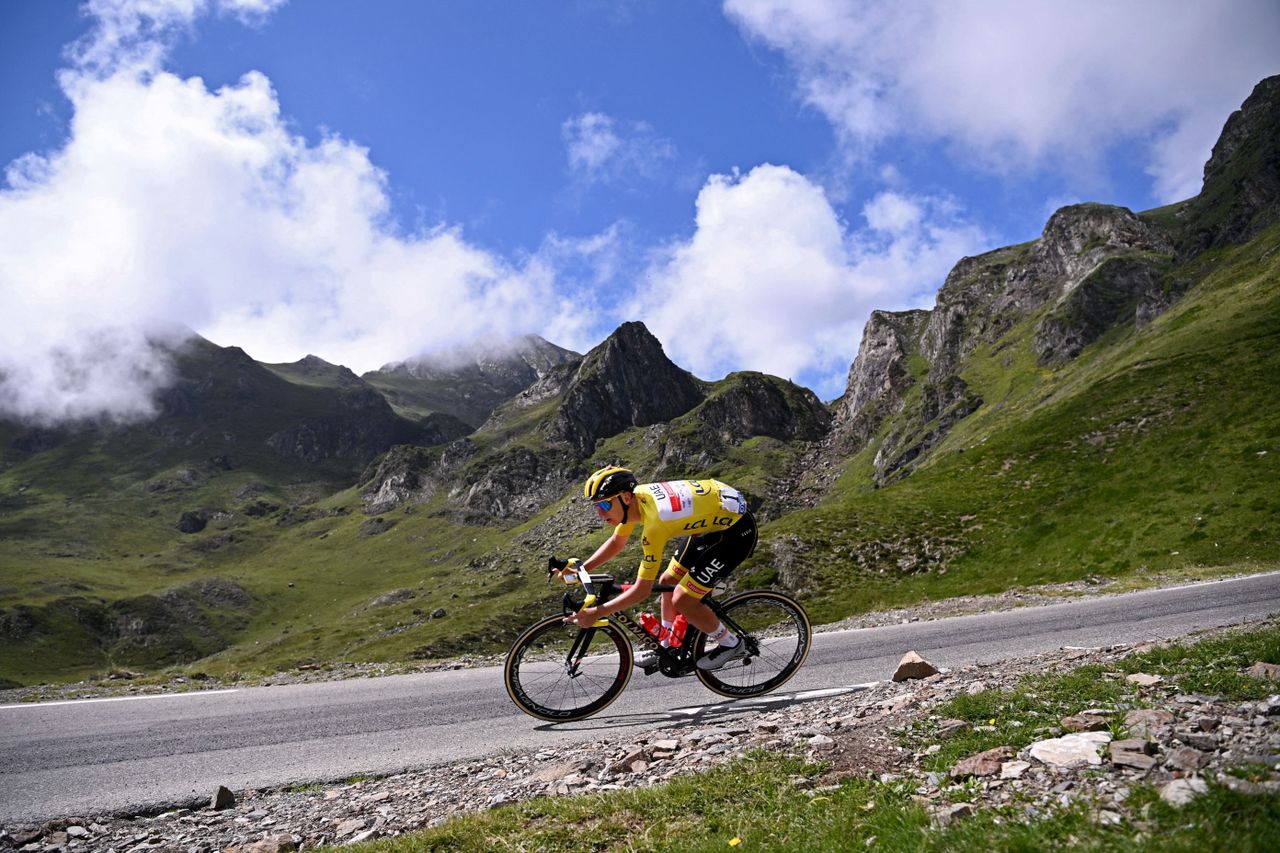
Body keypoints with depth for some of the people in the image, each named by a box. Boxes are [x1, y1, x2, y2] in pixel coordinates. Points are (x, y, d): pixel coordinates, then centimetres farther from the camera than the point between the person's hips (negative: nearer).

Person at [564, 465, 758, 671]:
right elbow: (616, 543, 11)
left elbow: (642, 590, -25)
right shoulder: (634, 498, -7)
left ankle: (732, 645, 12)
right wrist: (581, 569, 0)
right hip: (713, 521, 9)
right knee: (668, 582, 13)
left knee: (682, 600, -9)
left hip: (737, 529, -9)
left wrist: (596, 613, -21)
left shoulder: (654, 521, -31)